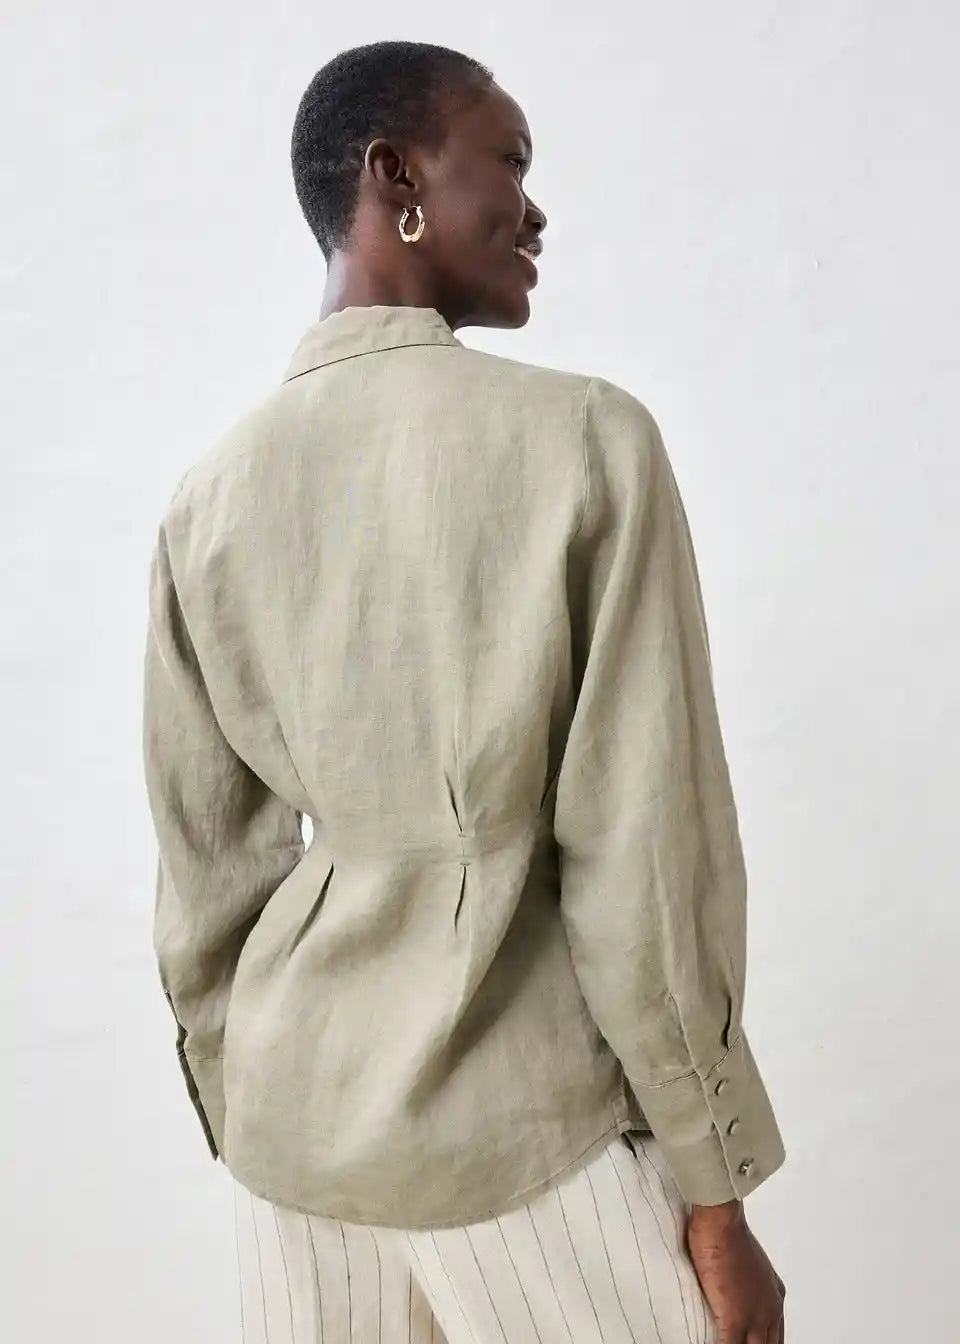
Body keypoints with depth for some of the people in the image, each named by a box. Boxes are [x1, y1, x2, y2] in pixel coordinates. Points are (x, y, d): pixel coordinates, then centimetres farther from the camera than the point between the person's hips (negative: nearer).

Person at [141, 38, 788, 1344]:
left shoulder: (209, 496, -2)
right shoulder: (585, 435, -16)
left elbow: (210, 875, 4)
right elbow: (645, 851, -16)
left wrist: (243, 1120, 16)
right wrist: (715, 1189, -4)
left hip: (298, 1116, 5)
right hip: (521, 1123, -5)